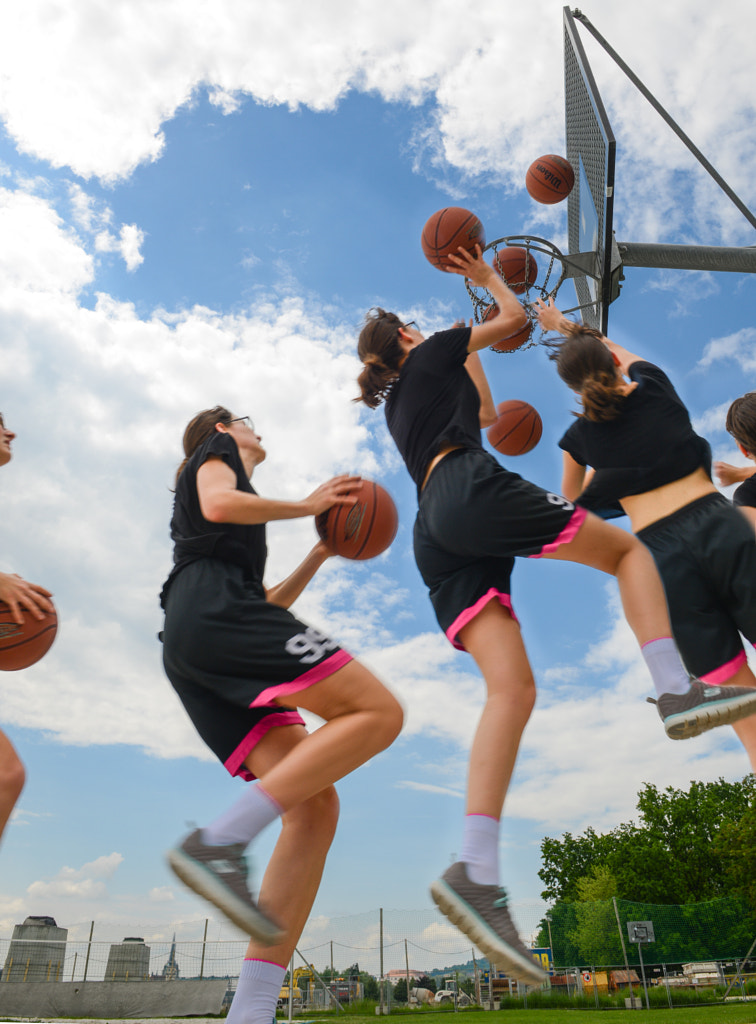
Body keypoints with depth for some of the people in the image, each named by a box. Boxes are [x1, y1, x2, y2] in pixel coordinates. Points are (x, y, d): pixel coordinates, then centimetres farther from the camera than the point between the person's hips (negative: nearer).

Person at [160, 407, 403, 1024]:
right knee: (378, 713, -21)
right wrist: (307, 505, 5)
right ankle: (219, 842, -28)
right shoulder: (214, 452, 19)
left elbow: (265, 605, 38)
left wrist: (320, 555, 33)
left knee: (315, 807, -6)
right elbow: (219, 506, -7)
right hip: (214, 609, -8)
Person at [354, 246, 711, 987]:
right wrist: (486, 276, 44)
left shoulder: (396, 405, 36)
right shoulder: (433, 353, 19)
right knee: (625, 549, 7)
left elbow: (482, 414, 46)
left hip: (436, 534, 6)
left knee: (512, 689, -8)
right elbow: (515, 316, 27)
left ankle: (477, 871, -22)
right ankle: (677, 690, -15)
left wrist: (472, 358, 54)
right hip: (473, 489, -6)